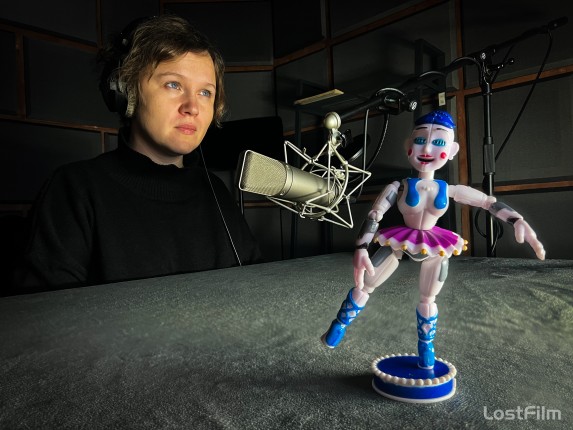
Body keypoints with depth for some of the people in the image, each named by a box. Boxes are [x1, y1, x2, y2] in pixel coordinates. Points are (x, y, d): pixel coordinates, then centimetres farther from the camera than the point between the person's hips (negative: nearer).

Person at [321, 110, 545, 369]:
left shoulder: (450, 191, -10)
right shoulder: (398, 188, -18)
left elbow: (491, 202, -1)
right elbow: (373, 216, -24)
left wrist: (519, 222, -14)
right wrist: (361, 249, -37)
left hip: (435, 248, 3)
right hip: (399, 242, -2)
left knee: (428, 300, 17)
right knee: (364, 286, 3)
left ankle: (425, 351, 37)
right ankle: (339, 326, 25)